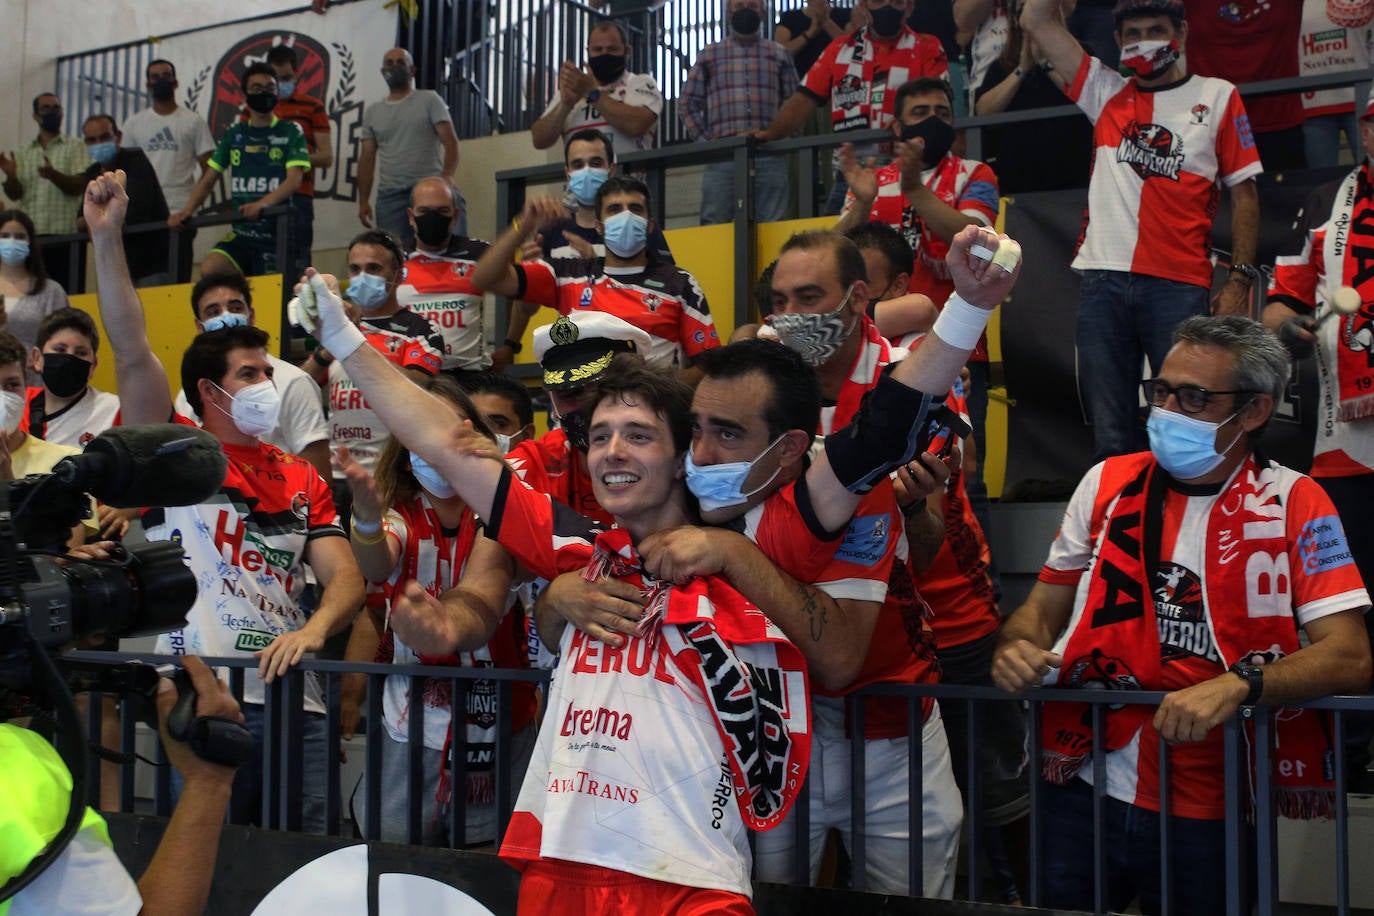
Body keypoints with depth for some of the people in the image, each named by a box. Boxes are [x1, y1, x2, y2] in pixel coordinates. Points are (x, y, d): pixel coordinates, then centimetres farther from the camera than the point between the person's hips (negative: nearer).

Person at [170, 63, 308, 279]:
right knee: (209, 270, -23)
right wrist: (187, 210, -2)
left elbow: (295, 179, -9)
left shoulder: (291, 132, 4)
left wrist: (262, 204, -28)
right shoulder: (234, 134, 16)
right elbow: (209, 178, 17)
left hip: (276, 231, -3)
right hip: (241, 231, 3)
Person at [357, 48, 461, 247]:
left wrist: (447, 175, -20)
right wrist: (363, 200, 6)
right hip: (390, 194, 3)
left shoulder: (429, 100, 9)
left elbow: (450, 141, -2)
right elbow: (367, 158, 16)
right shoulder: (372, 112, 19)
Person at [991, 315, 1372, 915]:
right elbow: (1044, 607, 14)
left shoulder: (1293, 505, -3)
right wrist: (1016, 648, -9)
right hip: (1086, 793, 2)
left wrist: (1237, 684, -29)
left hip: (1209, 817, -2)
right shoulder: (1108, 483, 6)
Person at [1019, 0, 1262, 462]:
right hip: (1103, 281, 3)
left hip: (1178, 285, -2)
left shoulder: (1216, 97, 10)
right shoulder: (1105, 92, 16)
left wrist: (1240, 280, 0)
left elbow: (1243, 193, 8)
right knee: (1111, 437, 4)